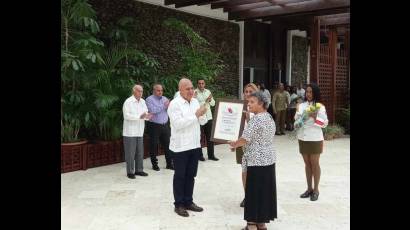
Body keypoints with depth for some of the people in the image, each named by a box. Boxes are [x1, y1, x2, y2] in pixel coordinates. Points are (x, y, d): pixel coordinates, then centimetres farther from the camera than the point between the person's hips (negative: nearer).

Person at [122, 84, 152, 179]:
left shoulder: (143, 101, 11)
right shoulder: (128, 102, -10)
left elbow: (146, 112, 13)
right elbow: (126, 115, -18)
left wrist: (147, 116, -11)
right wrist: (139, 116, -25)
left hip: (140, 132, 7)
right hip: (130, 132, -7)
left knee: (140, 152, 12)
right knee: (130, 153, -1)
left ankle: (138, 170, 24)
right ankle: (130, 172, 9)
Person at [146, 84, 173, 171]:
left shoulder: (165, 98, 14)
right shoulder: (149, 99, -3)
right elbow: (153, 110, -19)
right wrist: (164, 106, -14)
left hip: (165, 125, 5)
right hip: (154, 126, -5)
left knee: (167, 144, 7)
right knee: (154, 146, 4)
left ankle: (169, 163, 16)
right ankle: (154, 164, 17)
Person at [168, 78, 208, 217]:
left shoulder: (195, 102, 9)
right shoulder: (175, 104, -12)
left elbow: (203, 122, 10)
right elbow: (178, 124, -23)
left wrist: (202, 115, -13)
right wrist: (195, 115, -22)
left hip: (194, 145, 6)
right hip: (180, 147, -6)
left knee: (190, 175, 14)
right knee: (180, 176, 5)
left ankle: (188, 201, 26)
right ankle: (178, 204, 16)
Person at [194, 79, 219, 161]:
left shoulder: (208, 91, 9)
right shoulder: (195, 92, -9)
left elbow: (213, 103, 10)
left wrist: (210, 99, -10)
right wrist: (205, 101, -22)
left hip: (208, 117, 5)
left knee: (210, 137, 9)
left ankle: (211, 155, 18)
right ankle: (200, 155, 15)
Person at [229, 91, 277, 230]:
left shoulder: (256, 119, -18)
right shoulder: (269, 117, 11)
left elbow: (245, 139, -19)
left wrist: (234, 144, -1)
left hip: (257, 161, -9)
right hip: (269, 159, 9)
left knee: (254, 191, 0)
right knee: (266, 190, 12)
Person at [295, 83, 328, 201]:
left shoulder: (320, 106, -6)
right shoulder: (301, 105, 6)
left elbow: (324, 123, -8)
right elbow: (296, 120, 11)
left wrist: (315, 117, -21)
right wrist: (298, 112, -7)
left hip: (315, 138, -4)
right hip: (302, 138, 4)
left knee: (315, 163, 4)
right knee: (307, 163, 12)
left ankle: (316, 190, 15)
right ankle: (309, 188, 23)